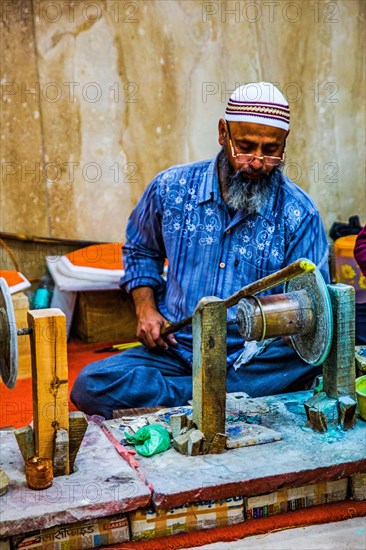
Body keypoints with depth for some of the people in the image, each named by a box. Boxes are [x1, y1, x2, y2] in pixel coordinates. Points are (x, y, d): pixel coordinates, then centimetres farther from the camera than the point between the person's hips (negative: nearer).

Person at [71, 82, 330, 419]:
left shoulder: (299, 213, -3)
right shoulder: (171, 188, 3)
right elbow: (140, 250, 22)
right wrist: (145, 308, 5)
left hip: (260, 358, -1)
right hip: (177, 350, 2)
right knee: (91, 385, -23)